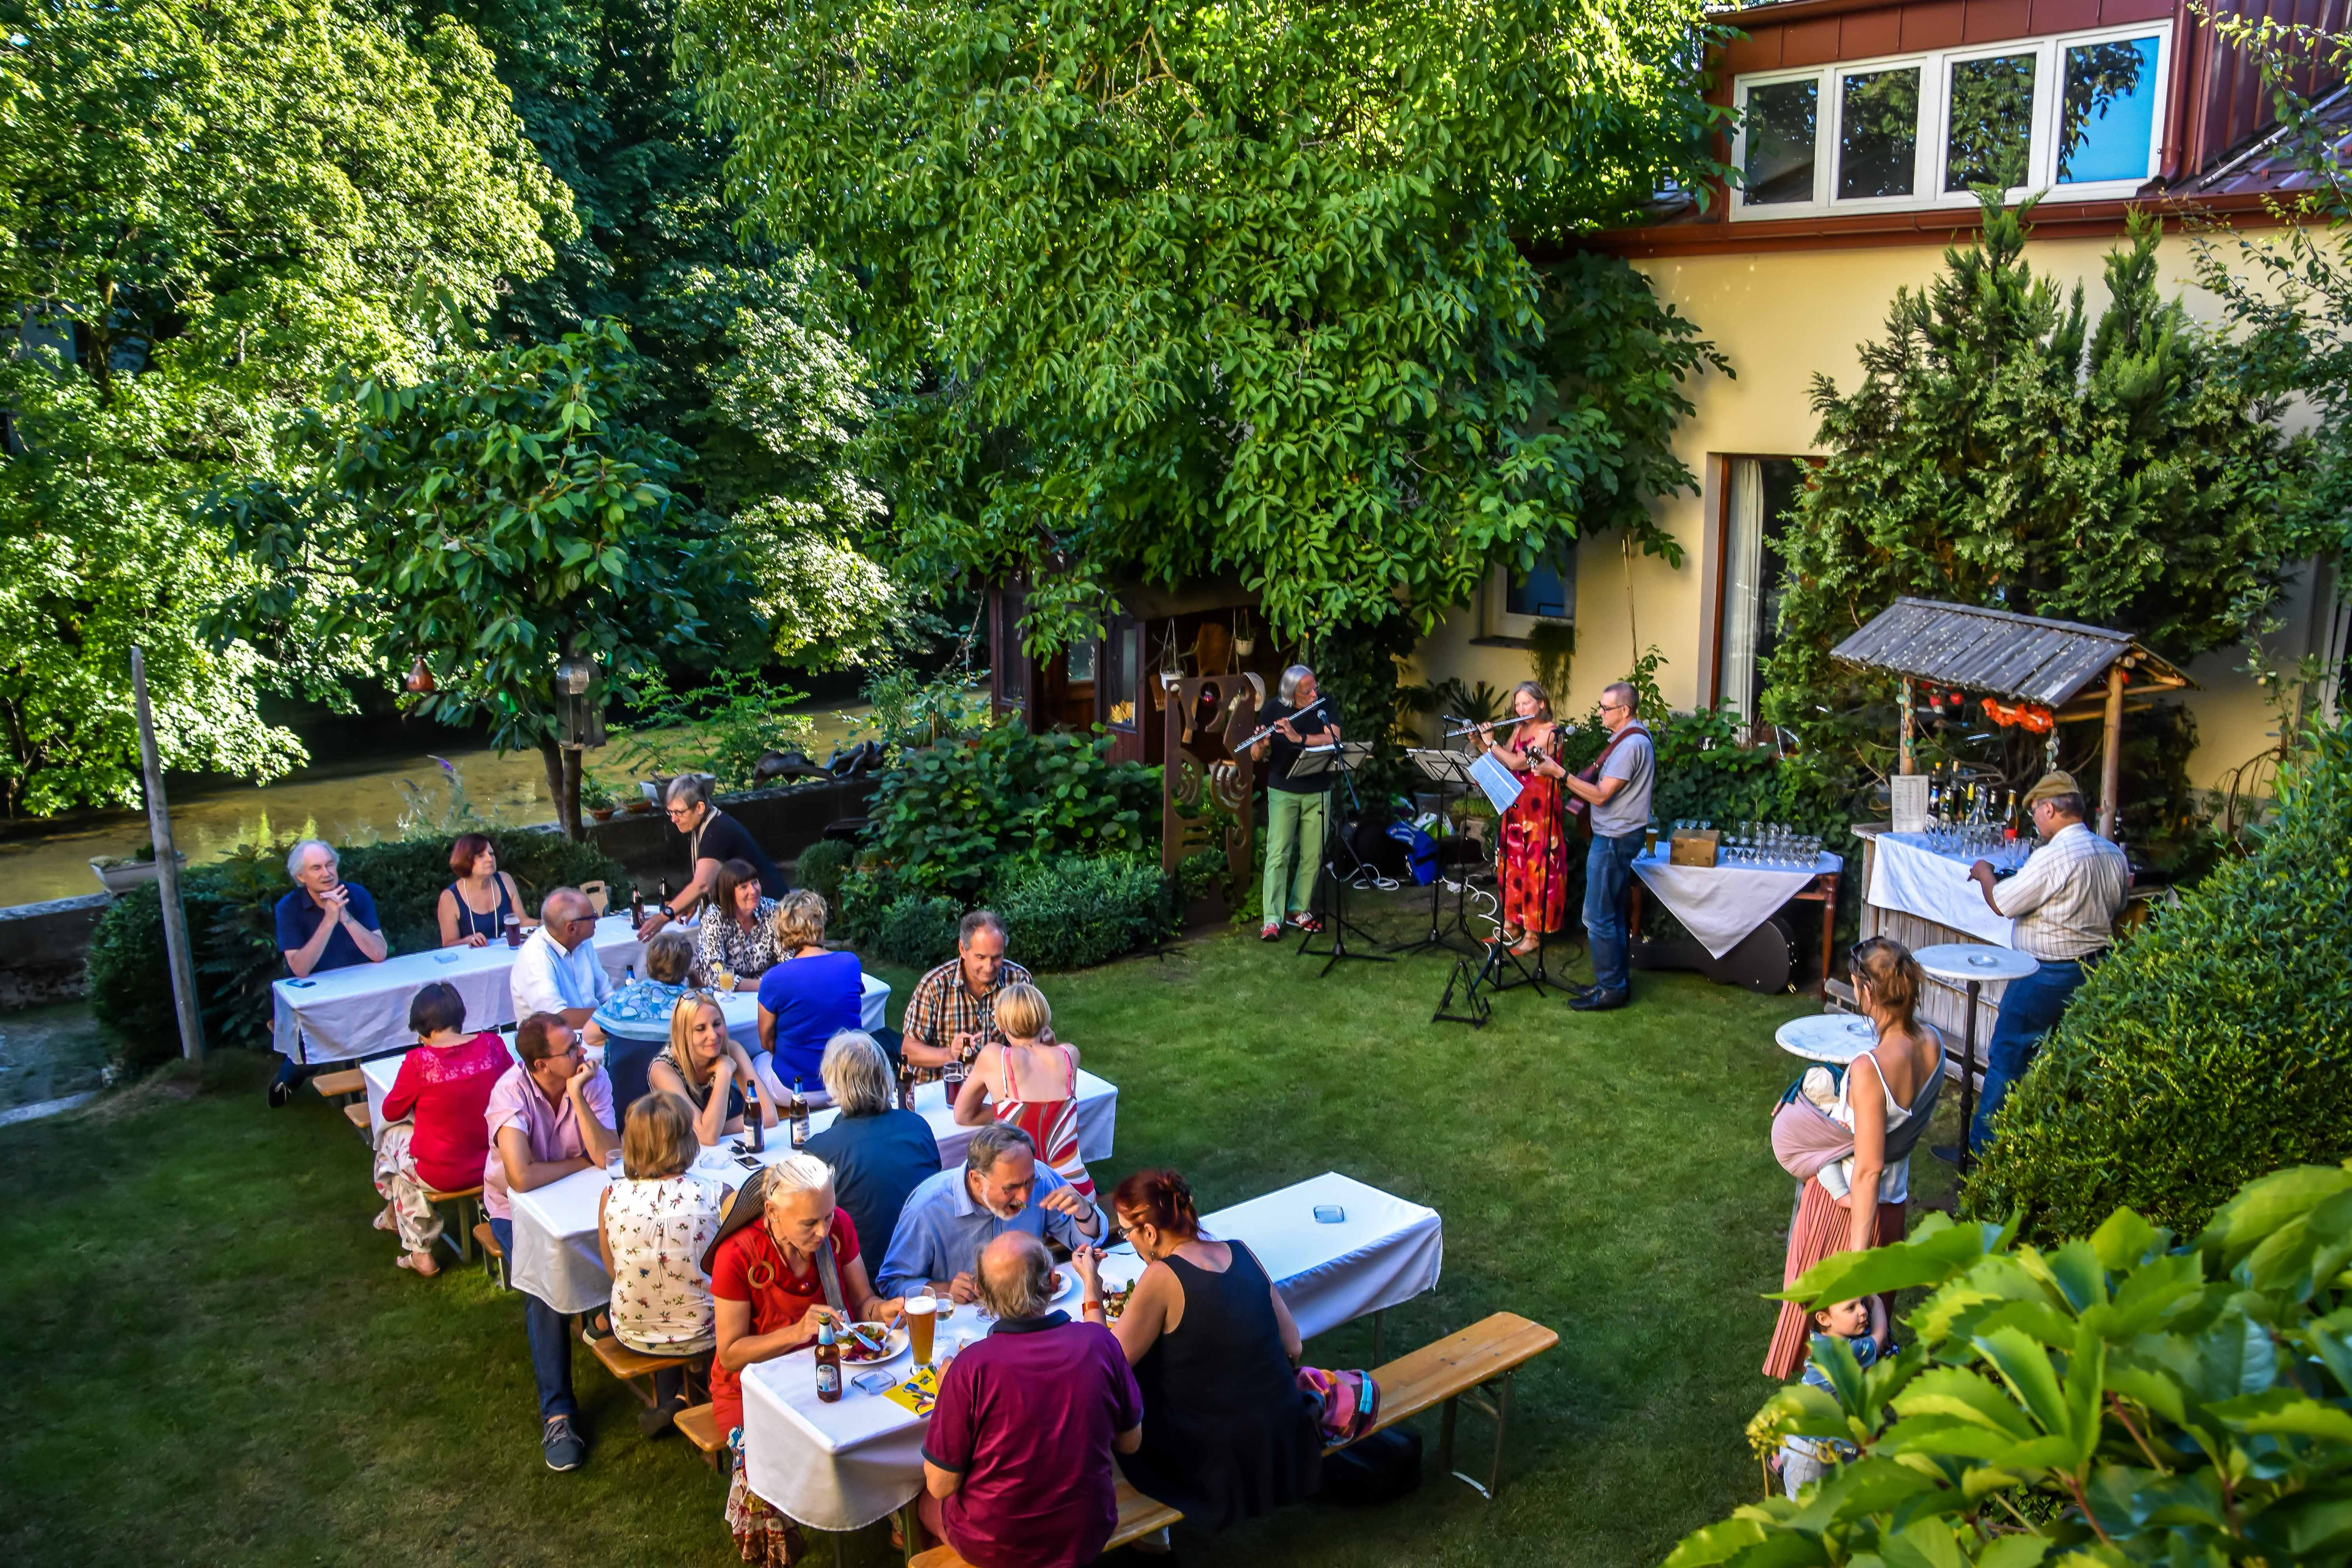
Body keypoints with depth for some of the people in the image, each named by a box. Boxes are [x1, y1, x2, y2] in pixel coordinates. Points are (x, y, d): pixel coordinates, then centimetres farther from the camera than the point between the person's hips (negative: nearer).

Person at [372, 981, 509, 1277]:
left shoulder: (418, 1062, -19)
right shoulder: (493, 1045, -10)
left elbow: (391, 1112, -3)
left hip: (441, 1175, -4)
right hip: (492, 1163, 4)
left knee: (392, 1134, 27)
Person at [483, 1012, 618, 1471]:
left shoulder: (593, 1080, -15)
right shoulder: (511, 1093, -25)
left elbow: (609, 1158, -24)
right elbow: (521, 1178, -36)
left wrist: (577, 1095, -30)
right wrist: (581, 1162, -20)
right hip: (517, 1210, -3)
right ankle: (557, 1414, -16)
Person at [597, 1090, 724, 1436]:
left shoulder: (612, 1197, -17)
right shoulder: (716, 1196, -24)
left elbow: (613, 1271, -1)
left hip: (634, 1335, 2)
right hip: (701, 1335, -2)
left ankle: (669, 1402, 32)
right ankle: (683, 1398, 30)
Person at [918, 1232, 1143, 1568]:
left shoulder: (971, 1368, -27)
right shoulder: (1100, 1343, -18)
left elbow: (940, 1485, -16)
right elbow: (1130, 1442, -1)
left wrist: (946, 1394, -2)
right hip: (1089, 1539, 3)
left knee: (925, 1500, 28)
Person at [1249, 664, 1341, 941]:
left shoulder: (1324, 705, -2)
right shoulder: (1273, 710, -6)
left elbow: (1334, 740, -16)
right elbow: (1256, 756, -4)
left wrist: (1299, 738, -28)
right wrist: (1262, 745, -28)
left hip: (1317, 793, 2)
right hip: (1283, 792, -2)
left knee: (1312, 855, 6)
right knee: (1278, 854, -8)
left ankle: (1299, 912, 20)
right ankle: (1272, 920, -9)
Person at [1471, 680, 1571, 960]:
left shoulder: (1550, 733, -14)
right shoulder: (1520, 730, 11)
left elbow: (1517, 763, -21)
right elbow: (1500, 761, 11)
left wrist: (1490, 742, -11)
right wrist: (1477, 741, -1)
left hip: (1540, 810, -8)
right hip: (1515, 808, 8)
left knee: (1537, 868, -2)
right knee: (1511, 865, 13)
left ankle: (1533, 933, 3)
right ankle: (1511, 924, 24)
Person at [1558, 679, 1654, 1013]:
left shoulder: (1630, 744, -21)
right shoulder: (1631, 738, 13)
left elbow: (1601, 796, -23)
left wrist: (1561, 774, -22)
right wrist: (1569, 780, 7)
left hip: (1614, 839, -11)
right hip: (1617, 835, 11)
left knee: (1598, 916, -5)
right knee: (1613, 914, 16)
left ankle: (1610, 989, 1)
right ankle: (1619, 982, 24)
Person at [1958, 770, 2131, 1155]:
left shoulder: (2053, 856, -23)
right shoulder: (2115, 854, 4)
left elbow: (2001, 903, -16)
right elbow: (2119, 904, 20)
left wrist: (1984, 874, 4)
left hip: (2048, 975, -8)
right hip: (2096, 968, 8)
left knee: (2007, 1060, 1)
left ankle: (1982, 1148, 7)